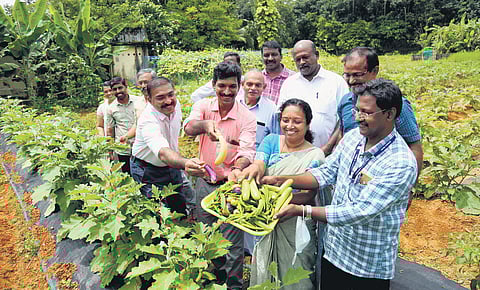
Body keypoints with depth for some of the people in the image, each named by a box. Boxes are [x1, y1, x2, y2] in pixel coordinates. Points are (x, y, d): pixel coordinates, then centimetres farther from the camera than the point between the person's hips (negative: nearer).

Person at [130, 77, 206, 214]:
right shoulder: (148, 121, -36)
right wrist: (186, 163, -74)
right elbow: (163, 153, -52)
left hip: (172, 164, 6)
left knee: (181, 209, 17)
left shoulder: (176, 105, -13)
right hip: (148, 171, -6)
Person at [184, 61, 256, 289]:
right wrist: (206, 124, -46)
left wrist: (238, 170, -44)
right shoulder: (203, 106, -3)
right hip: (204, 183, 4)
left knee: (232, 244, 6)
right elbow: (189, 128, -23)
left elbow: (247, 151, -21)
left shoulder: (247, 118, -11)